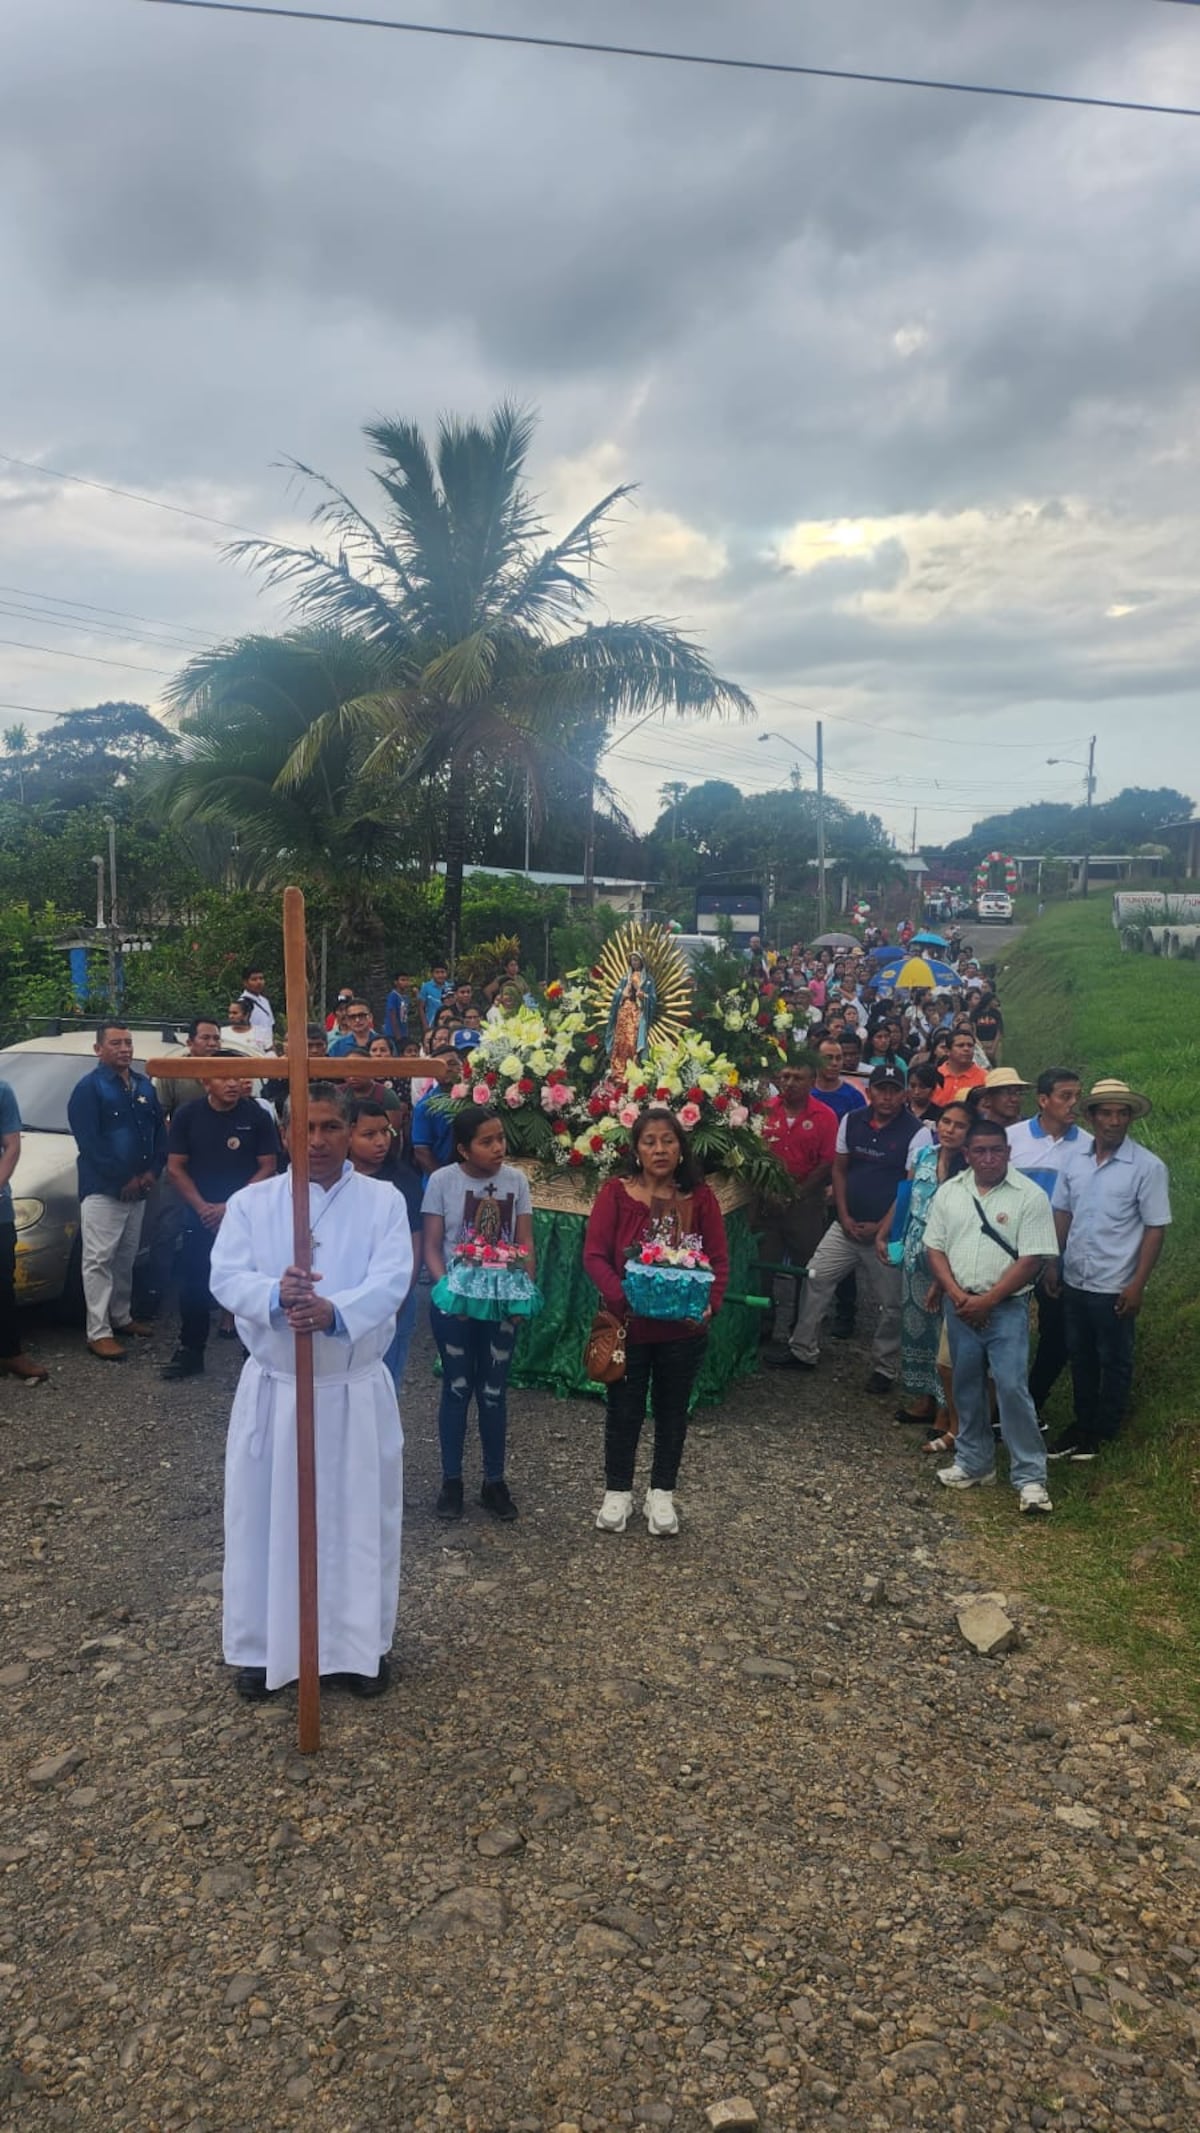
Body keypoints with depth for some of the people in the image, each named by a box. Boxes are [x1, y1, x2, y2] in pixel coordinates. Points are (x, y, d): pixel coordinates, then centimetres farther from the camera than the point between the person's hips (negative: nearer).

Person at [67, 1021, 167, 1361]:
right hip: (102, 1189, -6)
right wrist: (123, 1179, -17)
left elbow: (159, 1130, 12)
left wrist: (152, 1171, -3)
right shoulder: (89, 1088, -8)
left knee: (126, 1258, 15)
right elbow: (89, 1142, -16)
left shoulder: (144, 1086, 12)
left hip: (138, 1188, 7)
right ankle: (99, 1333, -5)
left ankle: (121, 1316, 28)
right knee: (99, 1260, -6)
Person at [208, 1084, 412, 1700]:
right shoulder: (251, 1203, 0)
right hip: (272, 1385, 1)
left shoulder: (384, 1203, -4)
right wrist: (275, 1297, -33)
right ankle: (261, 1648, 29)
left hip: (356, 1389, -1)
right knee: (265, 1518, 10)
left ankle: (363, 1644, 29)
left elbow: (391, 1283, -17)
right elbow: (226, 1278, -11)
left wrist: (335, 1312, -36)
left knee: (360, 1519, 10)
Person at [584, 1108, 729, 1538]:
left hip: (683, 1328, 1)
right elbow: (595, 1255, -12)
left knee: (672, 1409, 15)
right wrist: (621, 1296, -27)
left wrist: (710, 1303, -19)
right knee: (624, 1409, 12)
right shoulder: (615, 1193, -8)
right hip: (628, 1324, -1)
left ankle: (662, 1494, 33)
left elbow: (719, 1259, -2)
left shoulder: (700, 1197, -3)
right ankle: (617, 1491, 32)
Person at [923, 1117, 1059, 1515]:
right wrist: (957, 1295, -8)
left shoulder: (1030, 1196, -8)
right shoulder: (949, 1192, 5)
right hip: (960, 1306, 4)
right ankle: (974, 1463, 27)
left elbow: (1032, 1259, -11)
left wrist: (987, 1300, -14)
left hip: (1006, 1307, -4)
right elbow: (934, 1248, 6)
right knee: (967, 1387, 13)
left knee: (1012, 1387, -10)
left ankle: (1030, 1477, -1)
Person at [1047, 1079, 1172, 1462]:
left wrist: (1138, 1284, -14)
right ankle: (1082, 1424, 34)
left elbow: (1156, 1229, -11)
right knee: (1080, 1357, 18)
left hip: (1115, 1287, -5)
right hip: (1074, 1282, 5)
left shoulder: (1148, 1167, -12)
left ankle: (1103, 1433, 27)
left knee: (1114, 1363, 11)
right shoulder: (1075, 1161, 2)